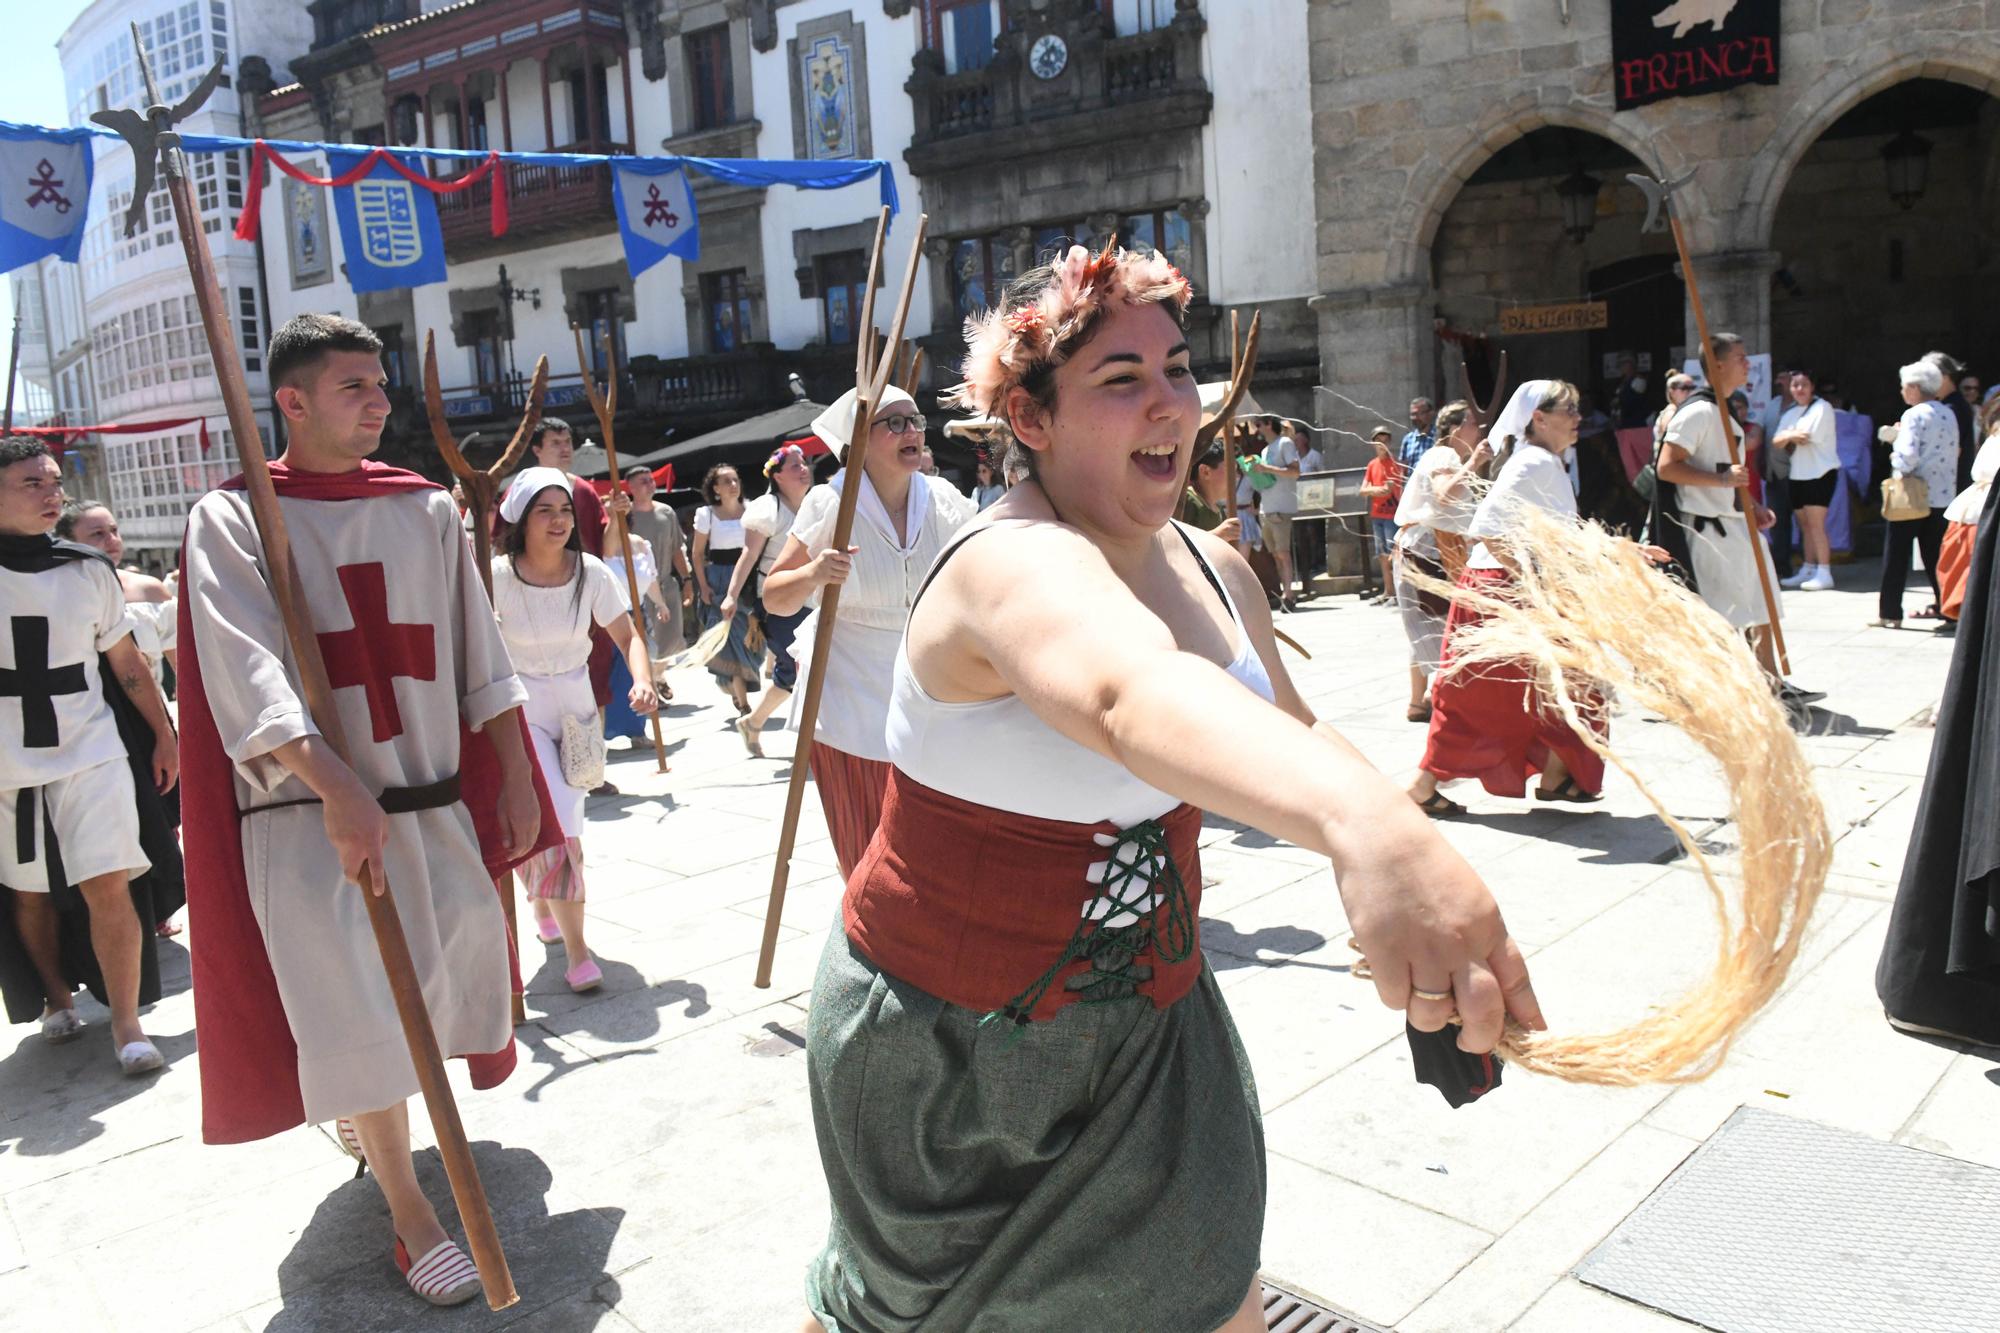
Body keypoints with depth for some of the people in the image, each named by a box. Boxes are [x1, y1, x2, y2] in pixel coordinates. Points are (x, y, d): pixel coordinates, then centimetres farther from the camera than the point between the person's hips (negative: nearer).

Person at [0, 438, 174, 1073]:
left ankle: (127, 1025, -2)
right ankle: (57, 1000, 32)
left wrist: (165, 734, 12)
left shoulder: (89, 570, 4)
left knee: (108, 886, -8)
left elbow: (126, 661, 12)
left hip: (91, 754, 0)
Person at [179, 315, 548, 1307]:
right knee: (358, 1009, -6)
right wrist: (332, 784, -28)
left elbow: (480, 655, 10)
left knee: (455, 968, 12)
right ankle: (409, 1213, 13)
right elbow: (245, 672, -16)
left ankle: (366, 1111, 44)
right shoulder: (231, 518, -3)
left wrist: (516, 776, 7)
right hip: (307, 813, -4)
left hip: (434, 800, 4)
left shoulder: (425, 509, 7)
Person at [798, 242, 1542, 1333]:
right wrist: (1363, 827, -69)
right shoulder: (1015, 563, -29)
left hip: (1147, 1021, 6)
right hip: (949, 1048, -5)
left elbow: (1289, 731, 12)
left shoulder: (1213, 567, -2)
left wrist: (1404, 825, -6)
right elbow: (1132, 693, -52)